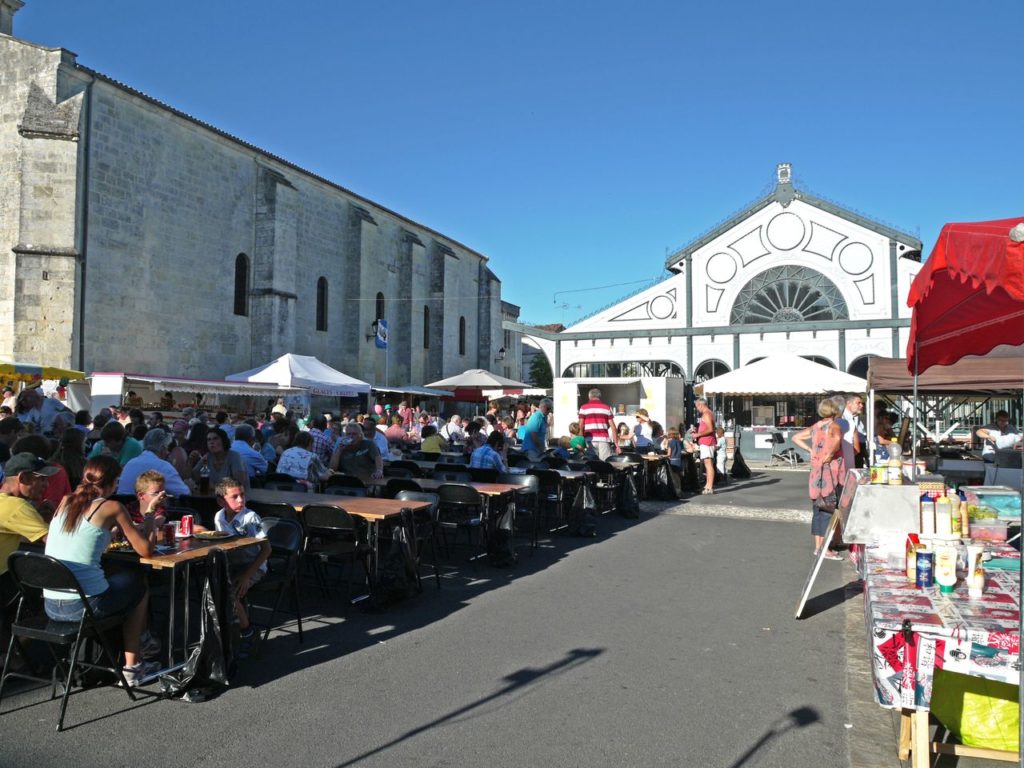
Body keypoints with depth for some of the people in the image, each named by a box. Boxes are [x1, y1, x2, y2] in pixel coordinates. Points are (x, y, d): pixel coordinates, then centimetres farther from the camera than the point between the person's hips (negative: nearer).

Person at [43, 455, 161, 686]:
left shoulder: (65, 502, 9)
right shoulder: (112, 508, -6)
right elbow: (146, 549, -4)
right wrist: (149, 516, 11)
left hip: (50, 606, 6)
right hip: (86, 605, -6)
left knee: (116, 579, 31)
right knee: (139, 580, 22)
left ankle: (137, 643, 38)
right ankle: (131, 666, 25)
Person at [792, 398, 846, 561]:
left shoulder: (815, 427, 10)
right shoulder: (834, 426, -10)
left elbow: (796, 438, 15)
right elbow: (837, 439, -33)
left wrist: (810, 450, 9)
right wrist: (829, 455, -21)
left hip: (816, 473, 7)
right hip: (831, 471, -7)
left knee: (818, 510, 13)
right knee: (829, 511, -2)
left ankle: (818, 547, 19)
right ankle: (827, 549, 0)